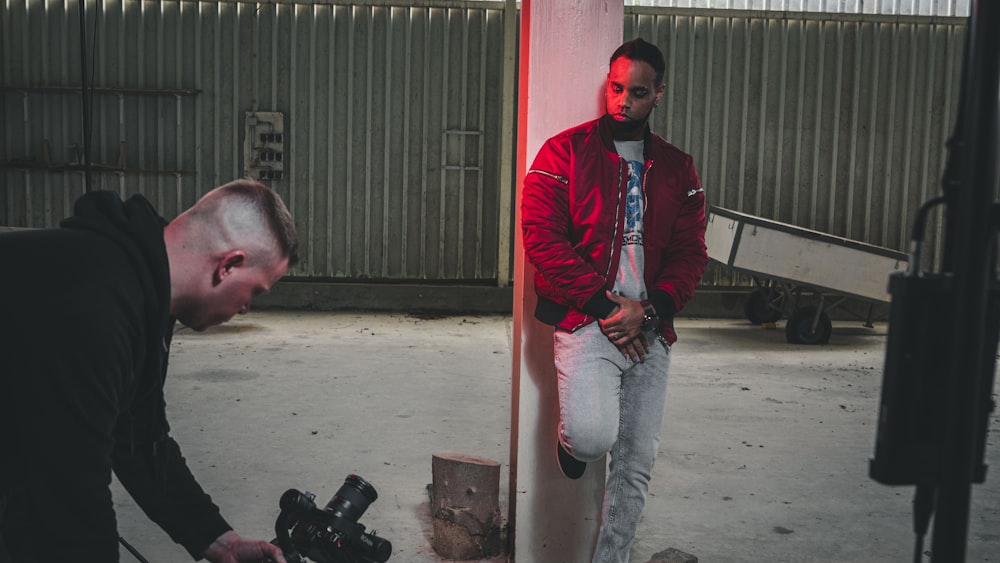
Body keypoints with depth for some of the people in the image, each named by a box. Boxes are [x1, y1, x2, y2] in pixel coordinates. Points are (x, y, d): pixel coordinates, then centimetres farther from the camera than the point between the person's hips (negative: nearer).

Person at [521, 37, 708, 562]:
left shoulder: (678, 169, 12)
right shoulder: (564, 152, 1)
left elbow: (690, 253, 8)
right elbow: (542, 238, -8)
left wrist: (648, 311, -10)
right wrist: (605, 305, -13)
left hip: (648, 330, 4)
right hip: (586, 319, -4)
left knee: (637, 464, 7)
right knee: (592, 436, -25)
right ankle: (571, 437, 12)